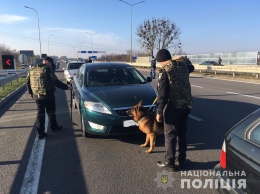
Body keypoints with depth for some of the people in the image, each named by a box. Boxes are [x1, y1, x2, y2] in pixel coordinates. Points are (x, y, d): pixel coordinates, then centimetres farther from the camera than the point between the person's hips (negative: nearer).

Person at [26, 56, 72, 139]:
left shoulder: (32, 69, 9)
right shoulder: (47, 69, -11)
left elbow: (28, 82, 15)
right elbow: (56, 82, -14)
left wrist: (30, 92, 25)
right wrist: (66, 87, -6)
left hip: (36, 95, 5)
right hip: (48, 95, -5)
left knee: (40, 114, 10)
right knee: (51, 112, 13)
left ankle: (40, 133, 11)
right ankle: (54, 127, 29)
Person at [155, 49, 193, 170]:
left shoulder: (164, 71, -13)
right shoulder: (183, 66, 6)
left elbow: (162, 94, -17)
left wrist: (159, 111, -12)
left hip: (173, 106, -7)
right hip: (186, 105, 7)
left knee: (170, 134, 6)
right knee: (182, 133, 16)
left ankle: (169, 161, 15)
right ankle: (182, 160, 25)